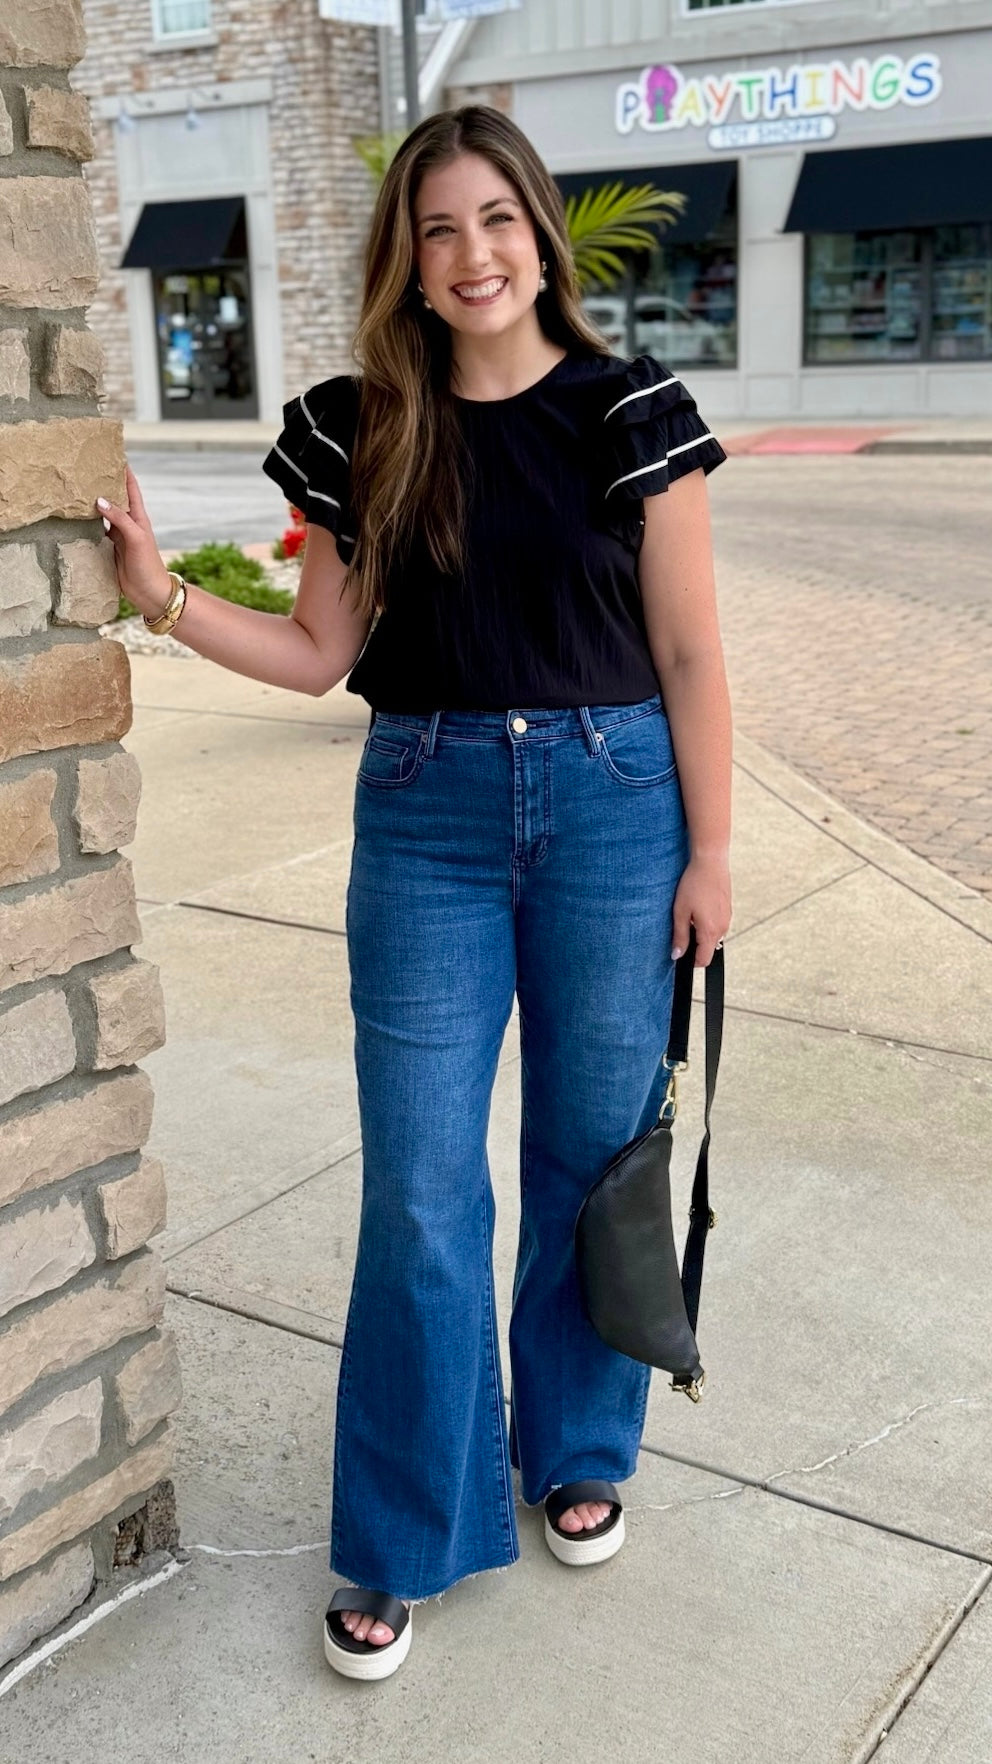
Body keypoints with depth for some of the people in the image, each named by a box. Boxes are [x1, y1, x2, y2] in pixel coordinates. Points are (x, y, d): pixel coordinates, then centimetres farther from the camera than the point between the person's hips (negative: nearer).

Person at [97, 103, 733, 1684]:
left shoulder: (630, 413, -3)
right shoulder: (359, 431, 2)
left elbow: (689, 654, -2)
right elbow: (323, 653, 6)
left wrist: (708, 852, -3)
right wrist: (165, 596, -7)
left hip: (614, 802, -1)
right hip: (426, 815, 1)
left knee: (593, 1157, 11)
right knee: (418, 1189, 3)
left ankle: (576, 1452, 36)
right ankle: (405, 1542, 21)